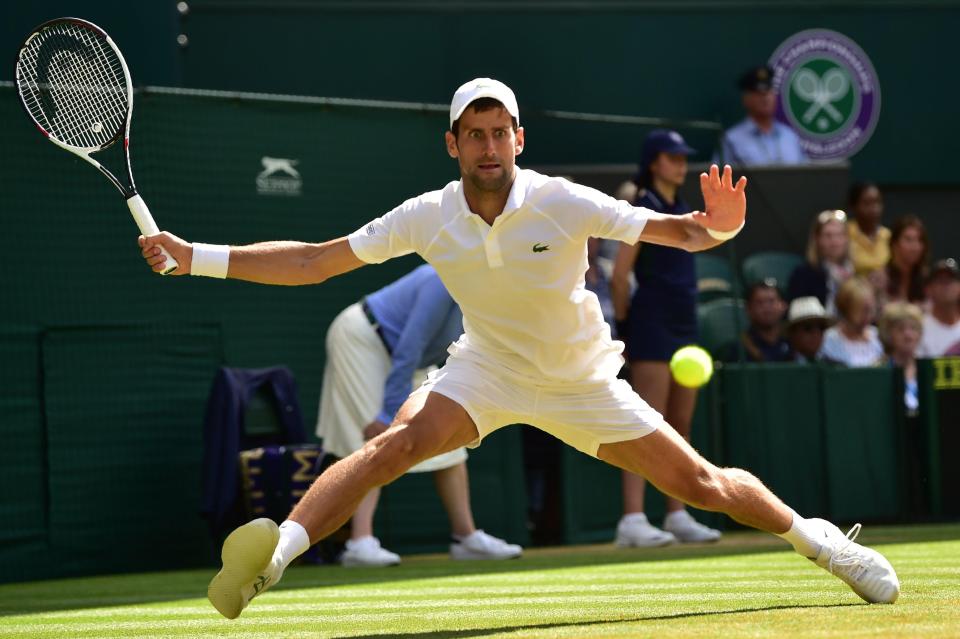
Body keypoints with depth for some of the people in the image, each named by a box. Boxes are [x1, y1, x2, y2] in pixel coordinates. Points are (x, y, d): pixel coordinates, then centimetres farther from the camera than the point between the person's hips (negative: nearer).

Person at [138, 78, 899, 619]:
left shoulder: (562, 203, -23)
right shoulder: (428, 217, -16)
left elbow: (670, 230, -24)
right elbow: (314, 261, -12)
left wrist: (716, 225, -48)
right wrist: (196, 257, -18)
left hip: (582, 378, 0)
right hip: (487, 367, 0)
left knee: (699, 484, -1)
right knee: (399, 440, -29)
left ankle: (815, 536, 26)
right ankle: (271, 556, -40)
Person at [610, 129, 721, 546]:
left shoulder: (682, 209, 16)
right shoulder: (643, 208, -9)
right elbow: (620, 275, -13)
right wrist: (624, 323, -8)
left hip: (684, 324, 8)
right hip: (652, 324, -8)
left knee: (681, 426, 11)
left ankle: (677, 516, 17)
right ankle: (632, 520, -16)